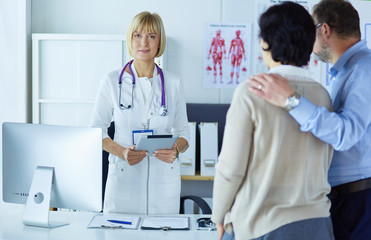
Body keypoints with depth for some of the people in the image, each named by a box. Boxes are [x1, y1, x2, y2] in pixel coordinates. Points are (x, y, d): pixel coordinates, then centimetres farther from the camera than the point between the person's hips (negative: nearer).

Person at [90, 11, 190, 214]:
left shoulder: (173, 84, 6)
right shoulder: (112, 81, 2)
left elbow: (183, 132, 13)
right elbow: (96, 131, 5)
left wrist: (175, 150, -9)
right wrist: (121, 152, -12)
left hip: (164, 179, 1)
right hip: (124, 177, -1)